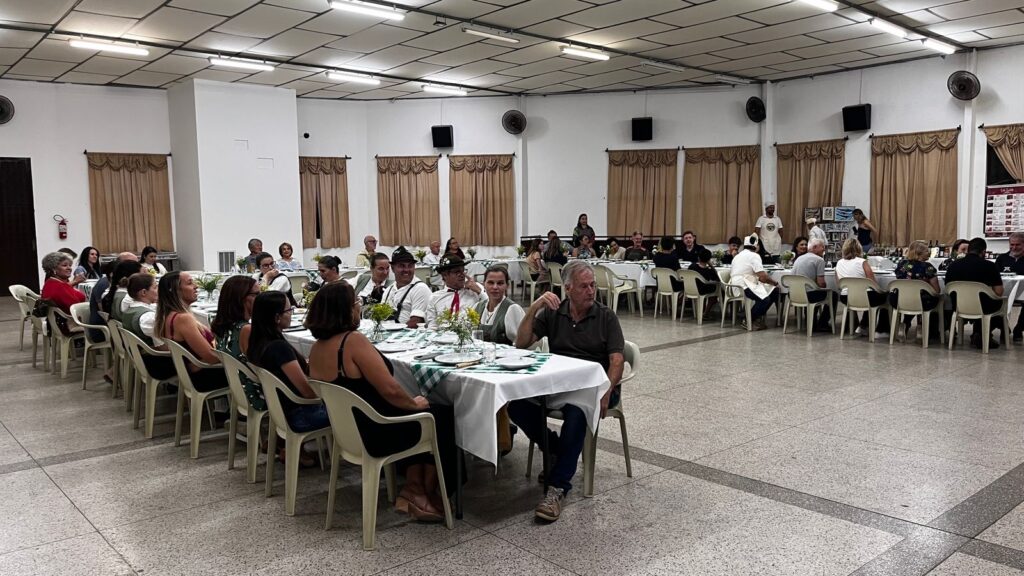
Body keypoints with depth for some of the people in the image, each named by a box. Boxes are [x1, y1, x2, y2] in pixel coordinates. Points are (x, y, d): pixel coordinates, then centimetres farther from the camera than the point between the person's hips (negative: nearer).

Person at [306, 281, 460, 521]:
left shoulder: (317, 347, 1)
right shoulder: (353, 341, -26)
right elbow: (390, 389, -26)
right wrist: (415, 403, -8)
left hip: (348, 429, 9)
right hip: (375, 433, -9)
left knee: (422, 417, 25)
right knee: (443, 416, 11)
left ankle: (413, 488, 17)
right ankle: (428, 494, 23)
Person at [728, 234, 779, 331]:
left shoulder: (738, 256, 25)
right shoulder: (754, 256, -7)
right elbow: (763, 277, -15)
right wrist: (775, 282, 5)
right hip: (743, 287, -10)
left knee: (772, 291, 8)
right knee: (765, 299, -28)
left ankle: (758, 317, 9)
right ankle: (748, 321, -14)